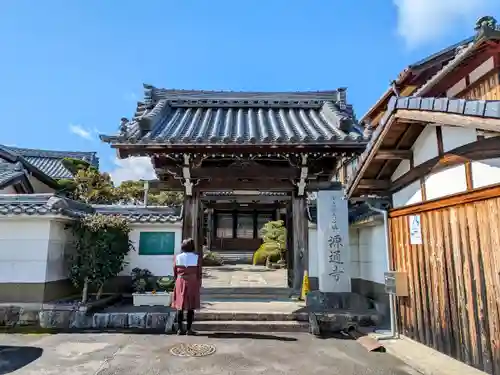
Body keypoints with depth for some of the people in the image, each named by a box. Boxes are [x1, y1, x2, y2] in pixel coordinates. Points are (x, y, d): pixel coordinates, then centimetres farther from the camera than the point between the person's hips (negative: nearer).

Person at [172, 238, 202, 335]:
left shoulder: (177, 257, -2)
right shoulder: (197, 258, -7)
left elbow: (175, 273, 4)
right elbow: (199, 273, -4)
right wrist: (199, 284, 7)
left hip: (180, 283, 2)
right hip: (193, 284, -2)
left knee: (180, 306, 10)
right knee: (191, 307, 5)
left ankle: (180, 329, 12)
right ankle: (188, 329, 7)